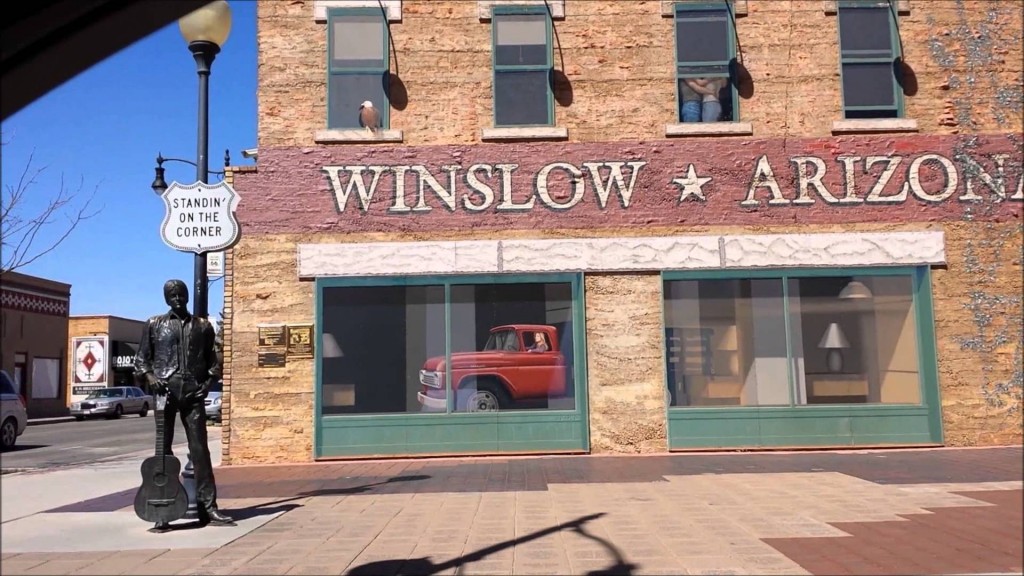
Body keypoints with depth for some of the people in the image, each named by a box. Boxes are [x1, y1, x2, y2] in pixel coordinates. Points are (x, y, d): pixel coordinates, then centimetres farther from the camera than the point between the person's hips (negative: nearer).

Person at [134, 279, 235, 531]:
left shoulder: (203, 326, 12)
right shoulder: (154, 324, 8)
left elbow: (211, 360, 17)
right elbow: (141, 358, 9)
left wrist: (207, 382, 2)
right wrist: (150, 377, -9)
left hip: (193, 393, 1)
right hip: (165, 391, -1)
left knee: (200, 449, -1)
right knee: (163, 449, 1)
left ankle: (207, 507, 1)